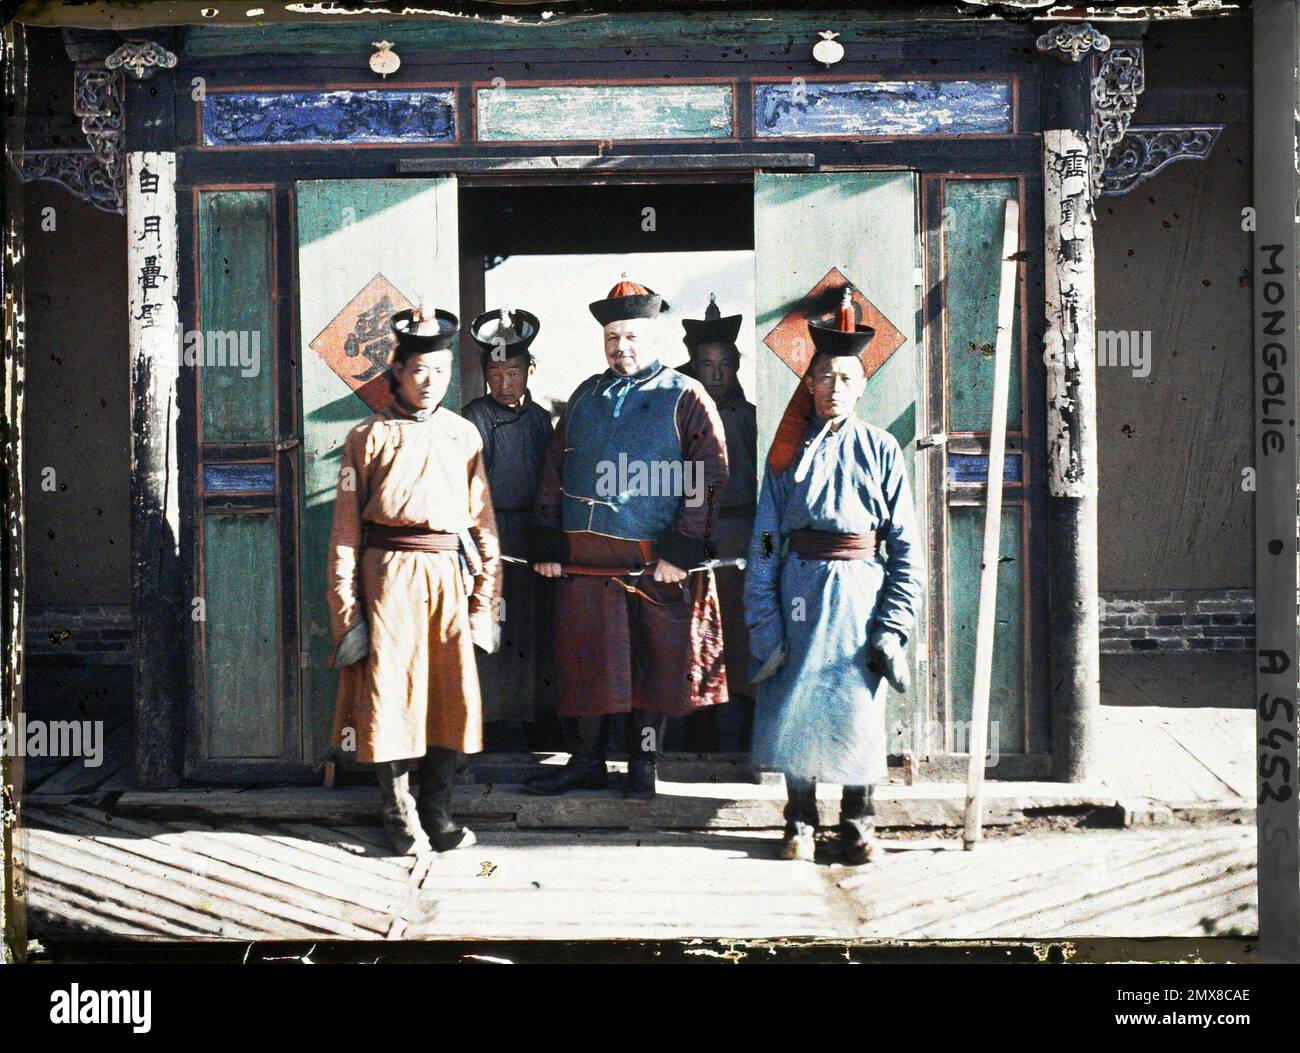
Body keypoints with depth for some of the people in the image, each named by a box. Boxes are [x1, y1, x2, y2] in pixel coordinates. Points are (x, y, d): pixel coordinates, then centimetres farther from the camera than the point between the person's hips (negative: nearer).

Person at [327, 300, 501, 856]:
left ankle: (437, 809, 14)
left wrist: (485, 596, 6)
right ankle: (399, 813, 12)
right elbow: (346, 527, 0)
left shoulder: (463, 435, 12)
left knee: (451, 691, 2)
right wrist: (347, 610, -6)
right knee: (388, 691, -2)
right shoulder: (368, 437, 3)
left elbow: (483, 519, 13)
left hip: (449, 576, 3)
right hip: (388, 575, -3)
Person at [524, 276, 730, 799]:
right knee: (584, 661, 6)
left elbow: (708, 479, -7)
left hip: (656, 563, -4)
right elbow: (554, 471, 14)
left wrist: (682, 552, -14)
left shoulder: (686, 398, -1)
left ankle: (643, 766, 17)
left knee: (653, 664, 5)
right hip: (583, 558, 4)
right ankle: (585, 762, 17)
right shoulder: (585, 397, 13)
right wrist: (548, 544, 6)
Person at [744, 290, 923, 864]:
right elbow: (764, 540, 3)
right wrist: (762, 619, -4)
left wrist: (895, 623, -7)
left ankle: (858, 822, 20)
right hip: (800, 590, 1)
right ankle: (800, 822, 19)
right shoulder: (788, 449, 5)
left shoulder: (881, 448, 2)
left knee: (859, 706, 4)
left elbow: (906, 542, 1)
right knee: (794, 703, 3)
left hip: (861, 588, -1)